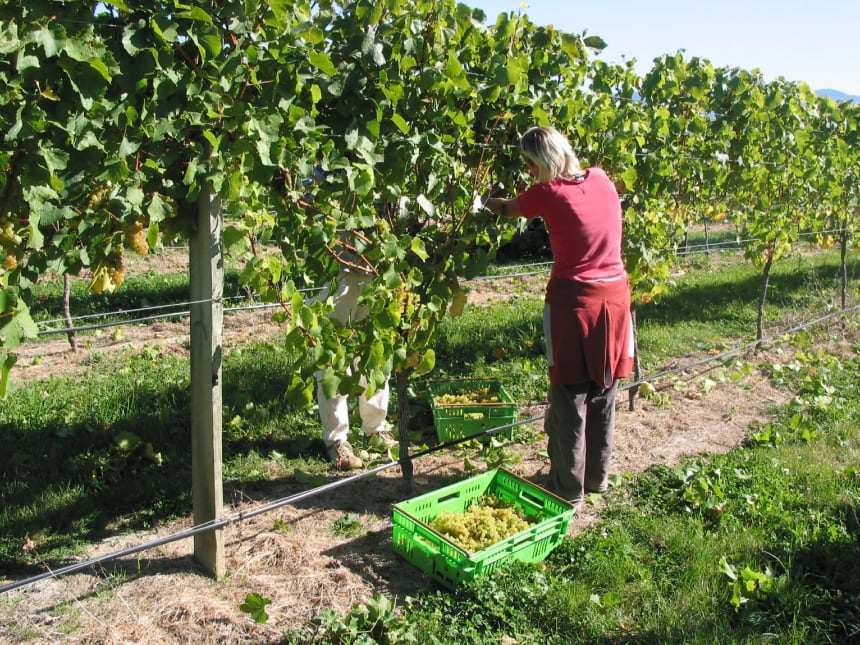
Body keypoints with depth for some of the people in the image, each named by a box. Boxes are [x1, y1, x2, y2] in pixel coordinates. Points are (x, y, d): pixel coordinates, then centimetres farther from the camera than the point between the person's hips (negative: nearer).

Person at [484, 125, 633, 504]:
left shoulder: (547, 193, -10)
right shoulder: (602, 180, 3)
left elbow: (506, 208, 9)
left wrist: (485, 200, 30)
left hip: (573, 300, -6)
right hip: (615, 295, 6)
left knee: (569, 398, 6)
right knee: (603, 392, 16)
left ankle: (569, 486, 17)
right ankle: (597, 475, 32)